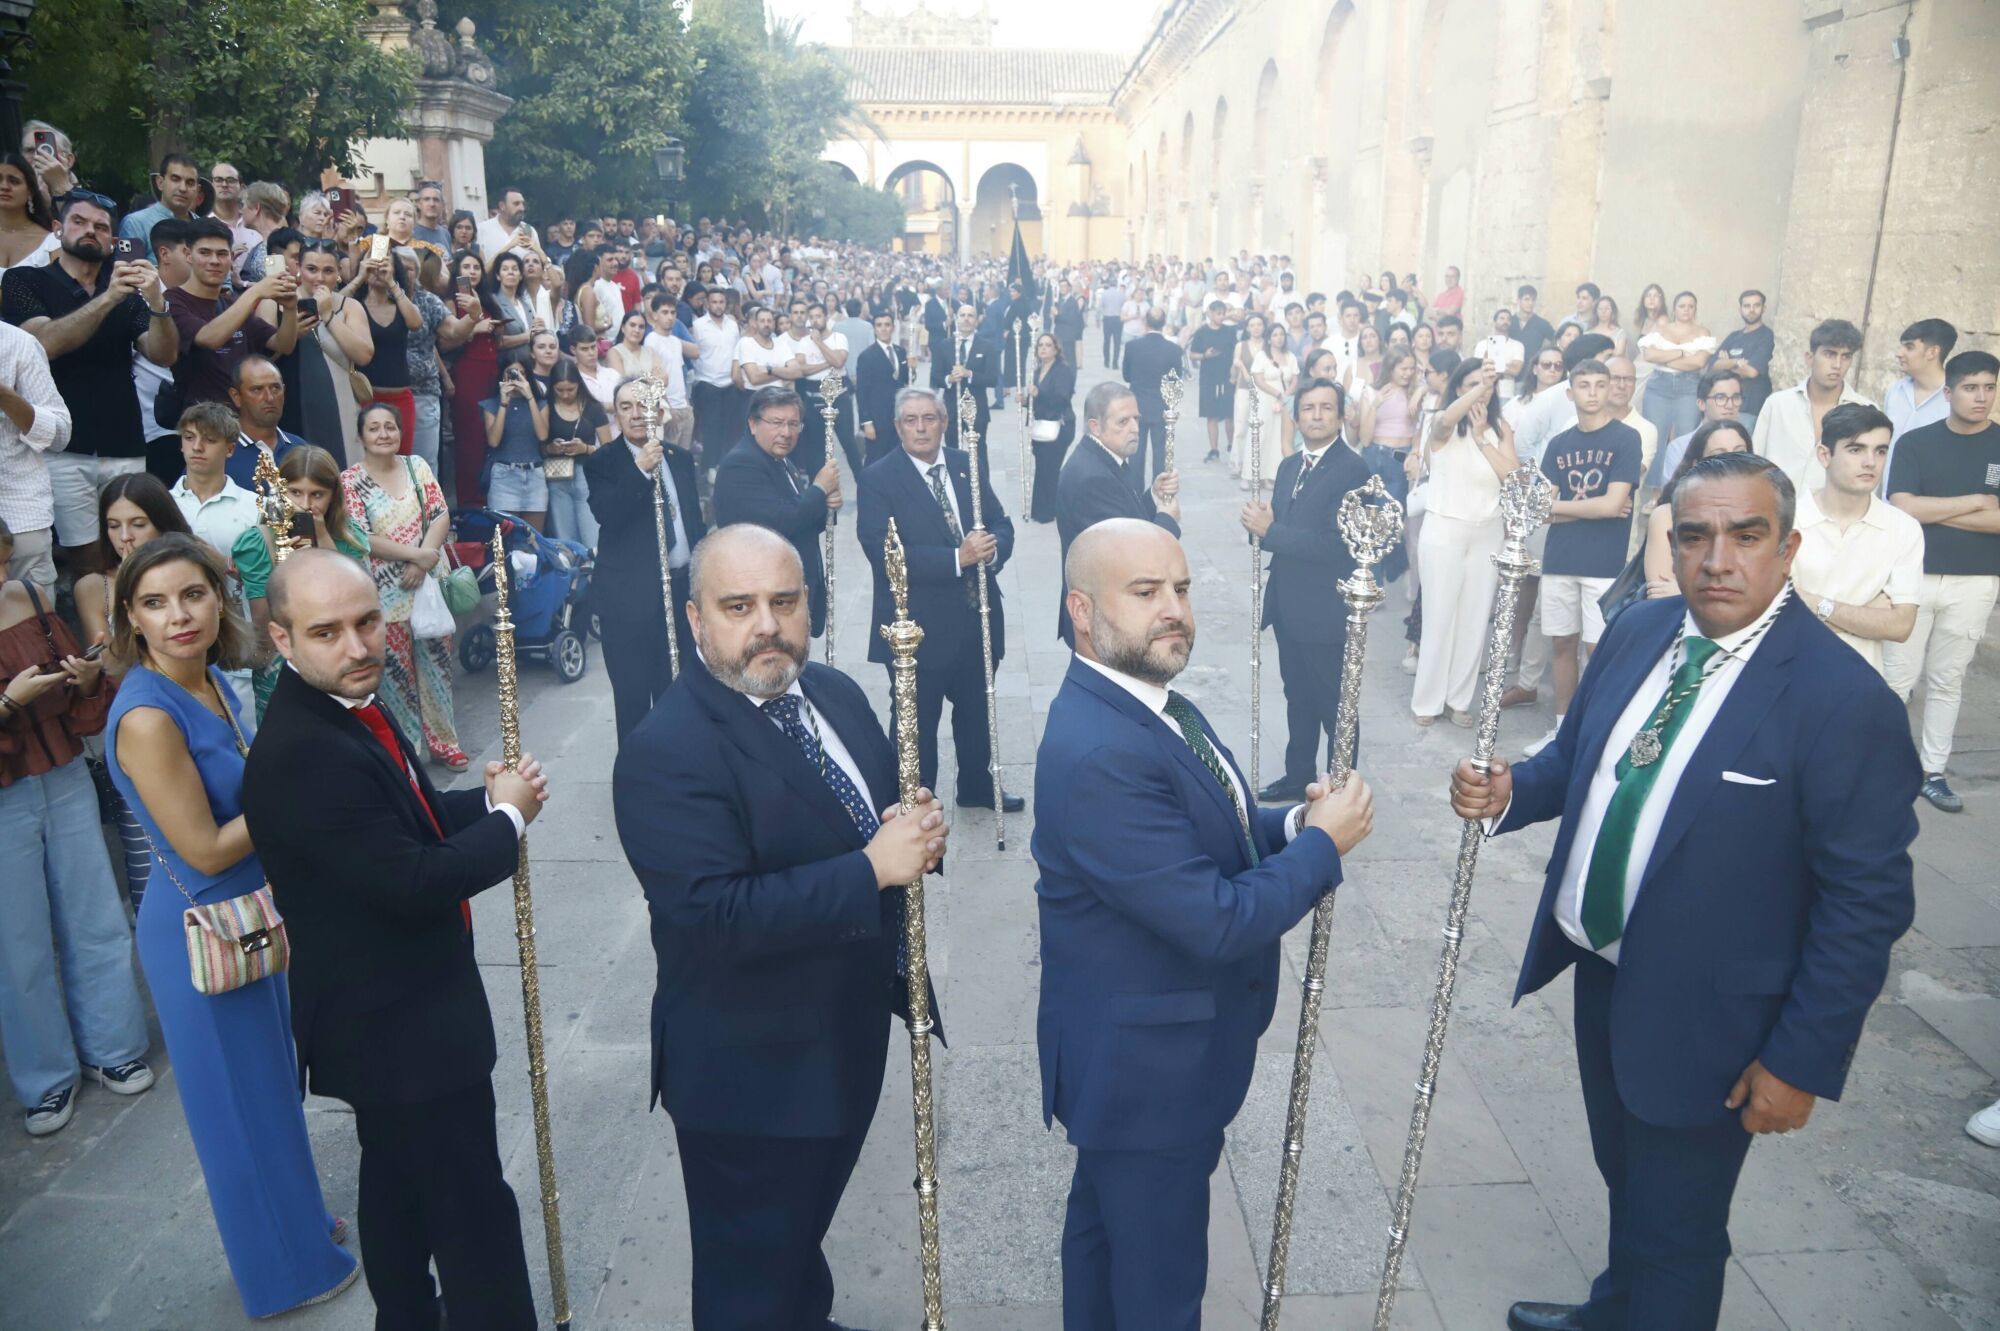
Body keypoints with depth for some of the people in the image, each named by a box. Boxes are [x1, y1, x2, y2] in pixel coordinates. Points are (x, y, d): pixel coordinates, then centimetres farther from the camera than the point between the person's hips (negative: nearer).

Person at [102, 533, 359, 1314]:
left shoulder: (212, 682, -2)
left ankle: (295, 1217, 48)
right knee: (241, 1103, 12)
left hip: (248, 916, 8)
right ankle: (285, 1272, 34)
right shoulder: (148, 716, -27)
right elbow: (206, 851, -24)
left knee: (270, 1085, 25)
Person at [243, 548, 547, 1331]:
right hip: (399, 1028, -10)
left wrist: (491, 799, -6)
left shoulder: (351, 707, 1)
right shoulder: (302, 754, -29)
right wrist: (509, 818, -15)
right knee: (474, 1208, 3)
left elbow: (410, 821, 12)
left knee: (398, 1186, 27)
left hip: (389, 1010, 10)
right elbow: (414, 882, -29)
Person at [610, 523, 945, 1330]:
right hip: (750, 1071, -7)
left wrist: (917, 833, -13)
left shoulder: (834, 693, 0)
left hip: (851, 1035, 8)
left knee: (803, 1227, 31)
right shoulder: (665, 753, -25)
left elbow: (881, 812, 11)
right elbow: (714, 918, -32)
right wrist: (872, 869, -31)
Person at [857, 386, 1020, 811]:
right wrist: (957, 559, -28)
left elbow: (1002, 525, 6)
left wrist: (992, 549, -18)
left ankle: (977, 787, 41)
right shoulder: (877, 479, -11)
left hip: (979, 616, 5)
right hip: (917, 627, -5)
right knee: (918, 722, 9)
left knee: (976, 709, 21)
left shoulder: (966, 465, 6)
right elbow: (883, 553, -21)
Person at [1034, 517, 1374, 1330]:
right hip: (1147, 1066, -9)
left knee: (1103, 1225, 29)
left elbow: (1207, 834, 12)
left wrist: (1293, 823, -7)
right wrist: (1324, 845, -16)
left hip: (1132, 1049, 10)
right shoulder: (1097, 754, -31)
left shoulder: (1148, 705, 0)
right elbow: (1219, 920, -30)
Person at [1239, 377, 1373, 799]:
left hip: (1326, 611, -7)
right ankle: (1298, 777, 34)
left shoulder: (1352, 469, -16)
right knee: (1298, 700, 20)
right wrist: (1261, 523, -11)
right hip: (1289, 608, 7)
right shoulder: (1289, 466, 9)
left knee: (1334, 706, 7)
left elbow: (1335, 543, -24)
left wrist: (1268, 530, -23)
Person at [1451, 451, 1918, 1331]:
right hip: (1600, 968, 6)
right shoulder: (1636, 633, -3)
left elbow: (1868, 902, -19)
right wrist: (1509, 793, -12)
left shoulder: (1844, 699, -22)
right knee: (1623, 1173, 29)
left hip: (1701, 1016, -6)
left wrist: (1801, 1060, -16)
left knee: (1675, 1230, 13)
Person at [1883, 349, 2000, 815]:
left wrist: (1933, 511, -12)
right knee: (1897, 678, 0)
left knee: (1948, 681, 11)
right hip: (1913, 576, -2)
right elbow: (1902, 508, -13)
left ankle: (1933, 772, 20)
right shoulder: (1916, 443, -1)